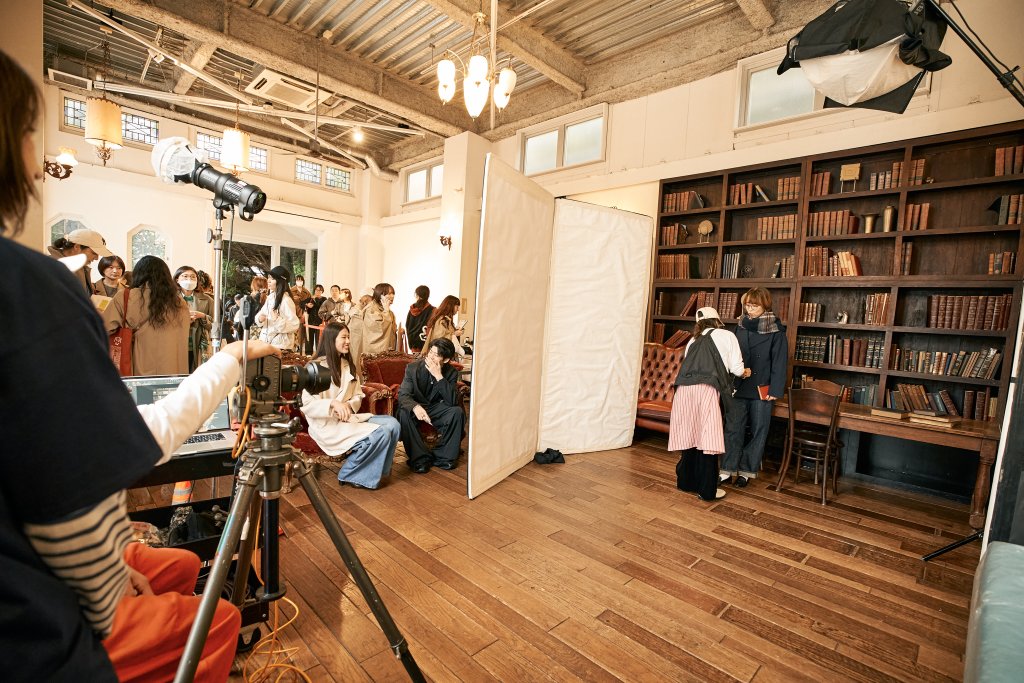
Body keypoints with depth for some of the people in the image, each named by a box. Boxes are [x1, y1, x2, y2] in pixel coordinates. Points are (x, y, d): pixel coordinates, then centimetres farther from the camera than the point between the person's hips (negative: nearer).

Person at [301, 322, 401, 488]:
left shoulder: (348, 365, 13)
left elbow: (358, 396, 12)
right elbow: (306, 406, -15)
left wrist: (348, 405, -10)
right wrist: (333, 403, -31)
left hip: (349, 417, 7)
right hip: (327, 425, -7)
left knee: (392, 424, -15)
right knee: (381, 434, -24)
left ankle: (378, 470, 0)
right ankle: (351, 474, -4)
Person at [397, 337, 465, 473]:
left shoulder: (451, 373, -12)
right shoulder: (413, 367, -15)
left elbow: (452, 401, -24)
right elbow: (403, 394, -20)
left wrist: (439, 377, -34)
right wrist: (415, 407, -43)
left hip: (437, 408, 1)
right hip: (416, 408, -1)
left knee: (457, 412, -26)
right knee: (403, 414, -33)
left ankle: (442, 456, -11)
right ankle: (420, 457, -18)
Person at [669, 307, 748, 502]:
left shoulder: (694, 340, 26)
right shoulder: (726, 336, 14)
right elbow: (737, 368, 10)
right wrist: (744, 372, 34)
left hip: (683, 389, 5)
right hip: (705, 390, -5)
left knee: (689, 435, 15)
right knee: (707, 438, 2)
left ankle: (686, 481, 27)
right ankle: (707, 490, 10)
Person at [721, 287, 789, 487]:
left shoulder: (776, 331, -5)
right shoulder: (741, 326, 7)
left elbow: (780, 362, -7)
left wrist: (775, 390, -12)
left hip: (762, 389, -3)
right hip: (739, 387, 3)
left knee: (758, 431, 7)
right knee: (733, 429, 2)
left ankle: (747, 471, 19)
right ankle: (728, 469, 9)